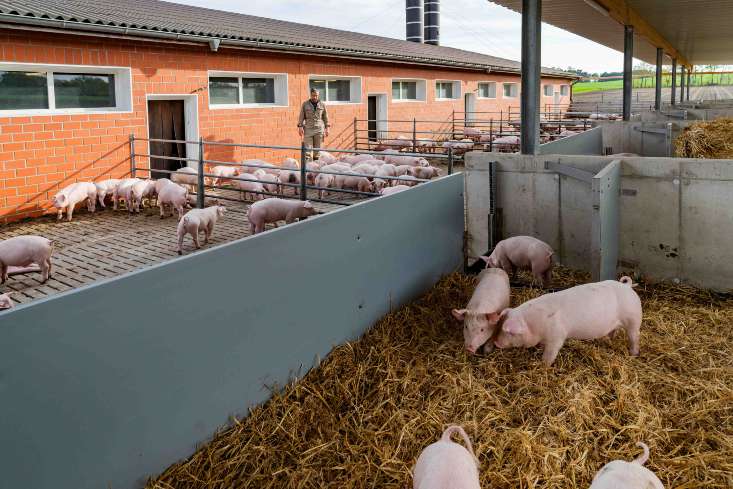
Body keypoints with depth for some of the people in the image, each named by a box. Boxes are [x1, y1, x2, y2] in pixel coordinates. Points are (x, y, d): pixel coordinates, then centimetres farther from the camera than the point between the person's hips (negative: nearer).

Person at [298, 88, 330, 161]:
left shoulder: (322, 105, 8)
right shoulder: (305, 104, 5)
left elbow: (325, 117, 11)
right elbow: (301, 116, 5)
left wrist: (327, 128, 7)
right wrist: (300, 127, -4)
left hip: (319, 129, 1)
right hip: (308, 129, -1)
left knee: (318, 148, 3)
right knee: (307, 149, -7)